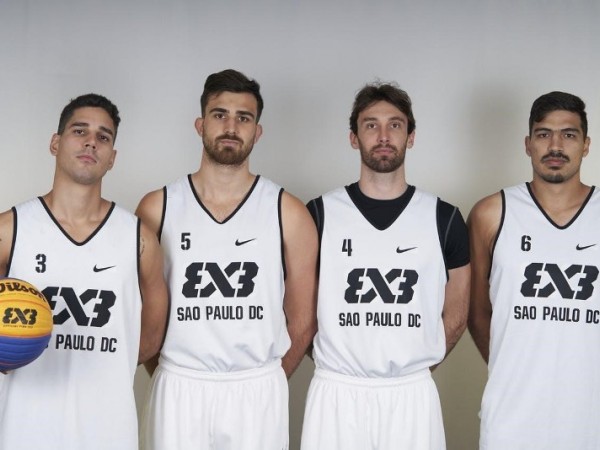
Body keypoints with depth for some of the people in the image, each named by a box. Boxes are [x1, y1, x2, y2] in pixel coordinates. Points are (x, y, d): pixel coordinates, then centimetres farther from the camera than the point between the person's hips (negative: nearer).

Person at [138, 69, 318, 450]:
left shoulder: (287, 212, -2)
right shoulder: (157, 208, 0)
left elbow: (303, 319, 3)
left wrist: (264, 383, 8)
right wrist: (172, 379, 8)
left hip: (258, 392, 0)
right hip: (178, 390, 1)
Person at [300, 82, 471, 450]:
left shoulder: (444, 218, 1)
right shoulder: (320, 214, -1)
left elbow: (456, 318, 8)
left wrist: (414, 365, 8)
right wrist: (339, 364, 4)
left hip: (413, 395, 1)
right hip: (336, 392, 0)